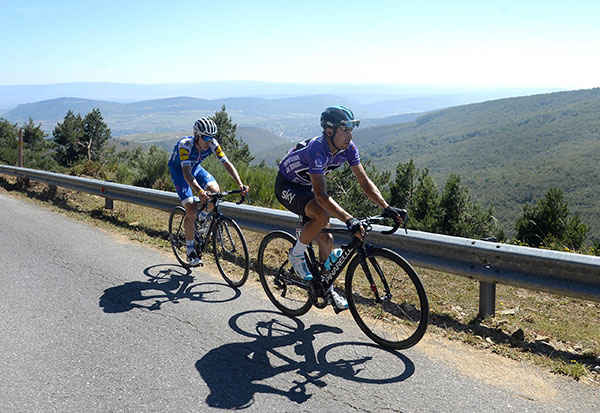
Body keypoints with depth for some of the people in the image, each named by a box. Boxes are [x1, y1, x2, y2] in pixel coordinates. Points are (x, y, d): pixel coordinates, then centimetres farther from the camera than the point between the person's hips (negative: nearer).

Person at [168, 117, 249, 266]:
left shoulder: (212, 144, -24)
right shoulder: (185, 144, -36)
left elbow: (227, 164, -27)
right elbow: (186, 173, -46)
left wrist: (240, 184, -42)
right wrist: (199, 192, -62)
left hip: (195, 167, 4)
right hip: (178, 170, -4)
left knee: (215, 191, -25)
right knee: (191, 210, -17)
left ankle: (203, 217, 8)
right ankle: (190, 250, -1)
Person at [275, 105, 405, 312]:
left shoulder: (348, 148, -15)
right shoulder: (317, 149, -36)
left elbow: (364, 181, -13)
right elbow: (321, 195, -43)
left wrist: (387, 207, -26)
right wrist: (349, 219, -52)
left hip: (306, 187, 7)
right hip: (287, 186, -7)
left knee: (326, 239, 1)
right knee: (322, 216, -32)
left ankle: (327, 287, 18)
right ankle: (296, 254, -7)